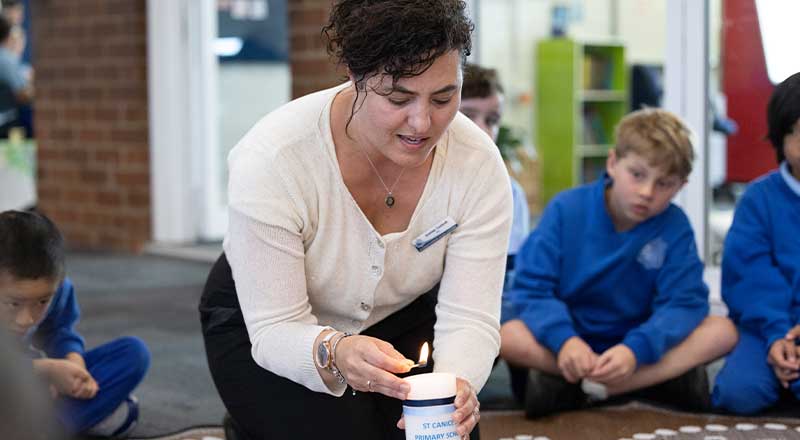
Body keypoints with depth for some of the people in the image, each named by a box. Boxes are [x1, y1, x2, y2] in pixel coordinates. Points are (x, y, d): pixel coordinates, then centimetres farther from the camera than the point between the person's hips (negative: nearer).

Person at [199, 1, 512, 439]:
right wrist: (334, 353, -53)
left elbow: (470, 317, -24)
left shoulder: (478, 162, -25)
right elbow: (276, 329, -30)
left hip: (403, 320, 3)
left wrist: (456, 384, -47)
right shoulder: (271, 157, -34)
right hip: (260, 327, -2)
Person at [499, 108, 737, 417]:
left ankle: (570, 388, -27)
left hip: (637, 345, 2)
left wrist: (635, 350, -32)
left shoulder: (675, 227, -6)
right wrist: (564, 340, -33)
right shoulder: (567, 210, -8)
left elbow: (684, 302, -14)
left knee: (722, 332, -21)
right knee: (510, 337, -30)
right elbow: (532, 288, -13)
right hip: (572, 340, -1)